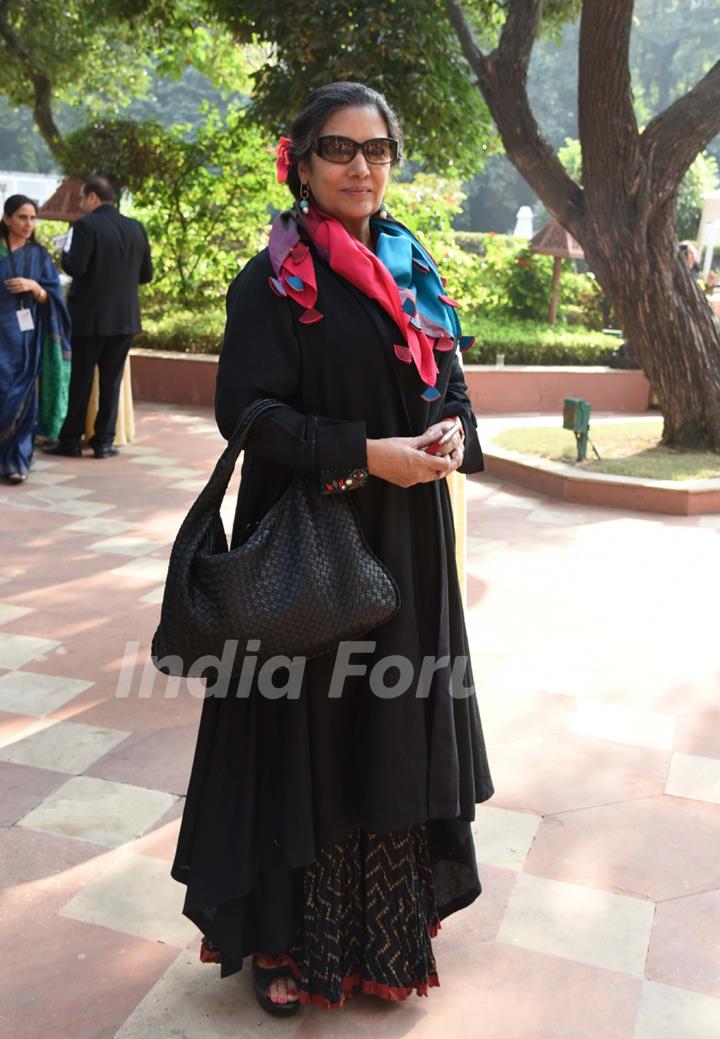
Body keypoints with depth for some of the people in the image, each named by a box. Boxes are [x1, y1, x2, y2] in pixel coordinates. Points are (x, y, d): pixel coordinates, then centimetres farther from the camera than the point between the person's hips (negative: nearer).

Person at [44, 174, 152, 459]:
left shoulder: (86, 225, -11)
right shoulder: (136, 228, 4)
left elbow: (75, 268, -18)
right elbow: (146, 274, 7)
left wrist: (65, 254, 2)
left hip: (90, 317, -4)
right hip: (125, 317, 4)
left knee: (80, 380, 6)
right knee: (111, 381, 9)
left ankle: (71, 440, 13)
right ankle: (104, 441, 11)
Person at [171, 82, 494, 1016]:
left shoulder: (413, 270, 11)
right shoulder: (277, 279, -7)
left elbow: (449, 382, 14)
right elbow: (246, 409, -14)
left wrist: (453, 432, -9)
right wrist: (365, 454, -21)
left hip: (408, 540, 6)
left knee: (397, 720, 13)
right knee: (310, 723, 3)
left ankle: (388, 917, 33)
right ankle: (287, 935, 23)